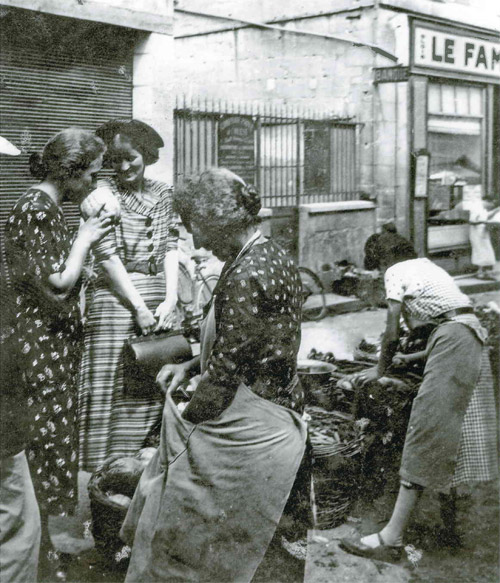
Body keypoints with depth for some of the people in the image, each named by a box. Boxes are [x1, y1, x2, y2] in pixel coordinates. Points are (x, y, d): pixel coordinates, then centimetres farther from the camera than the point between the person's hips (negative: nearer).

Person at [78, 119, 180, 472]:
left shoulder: (164, 195, 10)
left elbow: (170, 248, 5)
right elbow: (108, 257, -9)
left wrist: (170, 299, -7)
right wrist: (139, 306, -13)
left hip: (159, 300, 4)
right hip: (117, 298, -4)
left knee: (156, 387, 8)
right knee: (112, 389, -2)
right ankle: (104, 471, 9)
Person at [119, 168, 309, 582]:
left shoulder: (246, 275, -23)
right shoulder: (274, 257, 8)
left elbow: (225, 373, -22)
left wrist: (186, 421, -8)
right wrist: (191, 367, 9)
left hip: (248, 433, -10)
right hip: (279, 418, 10)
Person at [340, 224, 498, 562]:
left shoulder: (396, 272, 1)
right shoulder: (426, 265, 26)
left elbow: (392, 333, -2)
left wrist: (381, 369, 11)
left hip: (453, 338, -10)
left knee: (428, 429, -16)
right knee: (465, 430, 14)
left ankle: (392, 538, -20)